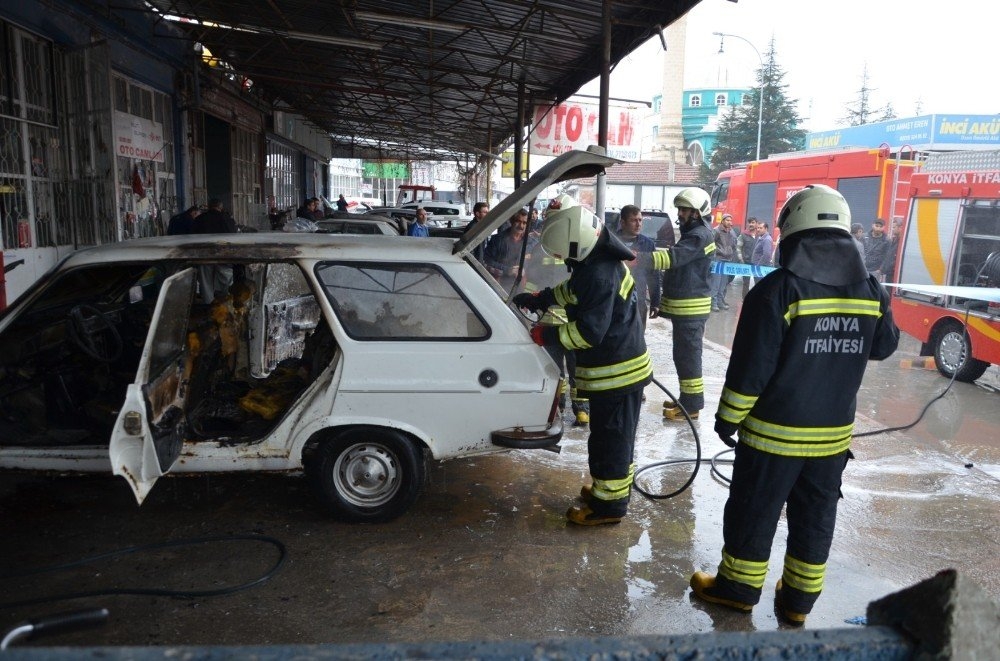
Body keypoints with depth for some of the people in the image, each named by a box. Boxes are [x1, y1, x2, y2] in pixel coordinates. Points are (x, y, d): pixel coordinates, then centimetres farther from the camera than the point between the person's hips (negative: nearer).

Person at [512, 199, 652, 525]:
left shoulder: (600, 275, -28)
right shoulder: (599, 261, 5)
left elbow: (590, 331, -27)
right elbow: (572, 290, 22)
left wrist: (546, 335, -17)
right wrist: (536, 300, 13)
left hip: (616, 372, -10)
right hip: (622, 366, 10)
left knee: (610, 437, 3)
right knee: (616, 435, 22)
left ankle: (608, 504, 16)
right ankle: (611, 487, 38)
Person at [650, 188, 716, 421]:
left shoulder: (700, 236, -16)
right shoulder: (693, 233, 19)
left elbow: (673, 257, -31)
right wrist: (665, 304, 26)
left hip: (690, 308, -11)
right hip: (683, 306, 11)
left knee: (688, 355, -5)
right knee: (684, 354, 16)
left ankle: (692, 405, 2)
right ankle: (687, 399, 26)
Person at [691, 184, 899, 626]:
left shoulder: (778, 289, -19)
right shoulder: (870, 290, -2)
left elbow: (750, 368, -18)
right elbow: (883, 347, 15)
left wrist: (728, 418, -6)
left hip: (774, 432, -5)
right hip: (834, 434, 5)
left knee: (753, 514, 11)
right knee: (815, 519, 17)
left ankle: (738, 588, 26)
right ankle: (799, 600, 30)